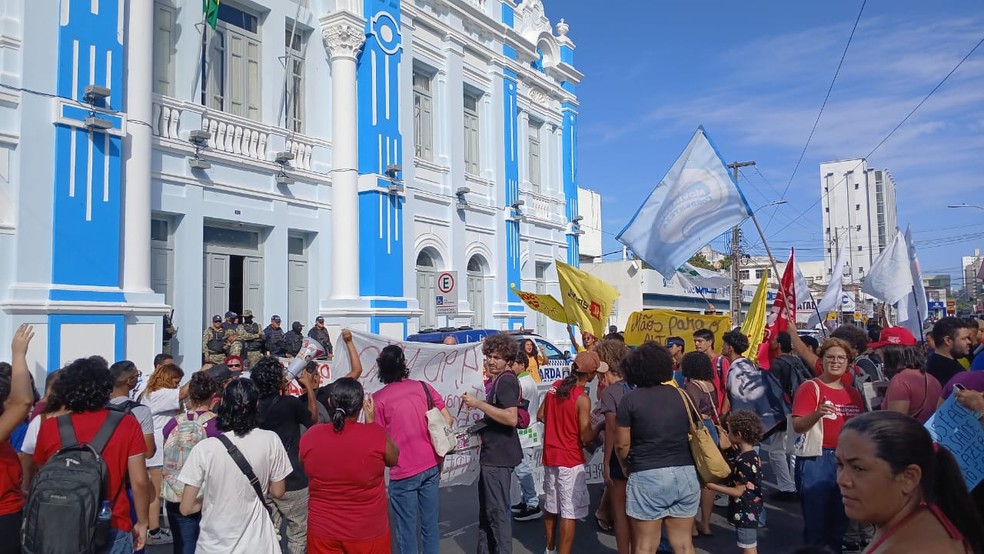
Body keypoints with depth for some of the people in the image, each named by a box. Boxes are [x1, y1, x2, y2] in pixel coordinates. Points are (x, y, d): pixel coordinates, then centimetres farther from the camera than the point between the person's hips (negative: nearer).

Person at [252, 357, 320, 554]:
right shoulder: (289, 403, -18)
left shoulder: (256, 405, 0)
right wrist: (309, 387, 9)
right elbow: (313, 418, 2)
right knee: (299, 535, 9)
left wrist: (308, 390, 19)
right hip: (292, 482, -6)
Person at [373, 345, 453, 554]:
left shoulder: (379, 398, -10)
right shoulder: (423, 387, 2)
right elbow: (447, 419, 4)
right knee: (430, 525, 14)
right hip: (431, 466, 4)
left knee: (407, 531, 8)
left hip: (404, 473, -4)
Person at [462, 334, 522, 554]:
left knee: (497, 511, -3)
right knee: (486, 510, 18)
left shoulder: (506, 380, -16)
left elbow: (511, 418, -28)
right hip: (491, 453, 10)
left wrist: (478, 403, -24)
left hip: (499, 455, -10)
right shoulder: (497, 380, 14)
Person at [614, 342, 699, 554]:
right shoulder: (681, 395, 5)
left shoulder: (630, 400, -6)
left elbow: (622, 445, -5)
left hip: (647, 477, -4)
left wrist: (626, 467, 13)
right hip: (684, 475, 4)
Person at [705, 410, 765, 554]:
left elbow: (738, 491, -21)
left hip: (745, 512, -9)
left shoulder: (743, 461, -24)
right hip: (751, 509, 9)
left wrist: (714, 487, -16)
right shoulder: (753, 456, 5)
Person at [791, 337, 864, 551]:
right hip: (816, 459, -6)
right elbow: (797, 426, -15)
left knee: (840, 520, 15)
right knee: (815, 519, -1)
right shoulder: (810, 387, -6)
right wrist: (817, 413, -31)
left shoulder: (853, 393, 12)